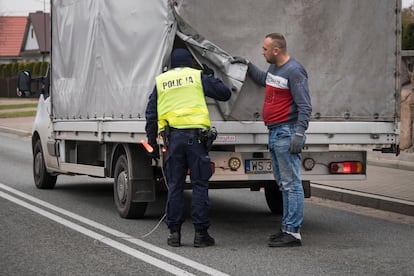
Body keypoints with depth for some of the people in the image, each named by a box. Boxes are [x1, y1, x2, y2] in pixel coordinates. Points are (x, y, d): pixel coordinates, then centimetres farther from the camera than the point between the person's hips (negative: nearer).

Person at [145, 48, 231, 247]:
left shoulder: (161, 81, 15)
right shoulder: (198, 77, 7)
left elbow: (151, 113, 15)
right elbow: (225, 94, 10)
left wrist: (151, 137, 23)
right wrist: (211, 77, 26)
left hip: (173, 137, 2)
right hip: (195, 136, -2)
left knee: (174, 185, 8)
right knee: (199, 184, 2)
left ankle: (174, 232, 8)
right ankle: (200, 233, 0)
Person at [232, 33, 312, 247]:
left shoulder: (294, 71, -14)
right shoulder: (274, 68, 15)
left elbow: (305, 106, -18)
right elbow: (263, 80, 40)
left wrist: (299, 133, -25)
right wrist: (248, 65, 32)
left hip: (286, 134, -10)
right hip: (274, 133, 10)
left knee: (291, 183, -8)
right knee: (283, 184, 13)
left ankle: (293, 232, -8)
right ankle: (287, 228, 19)